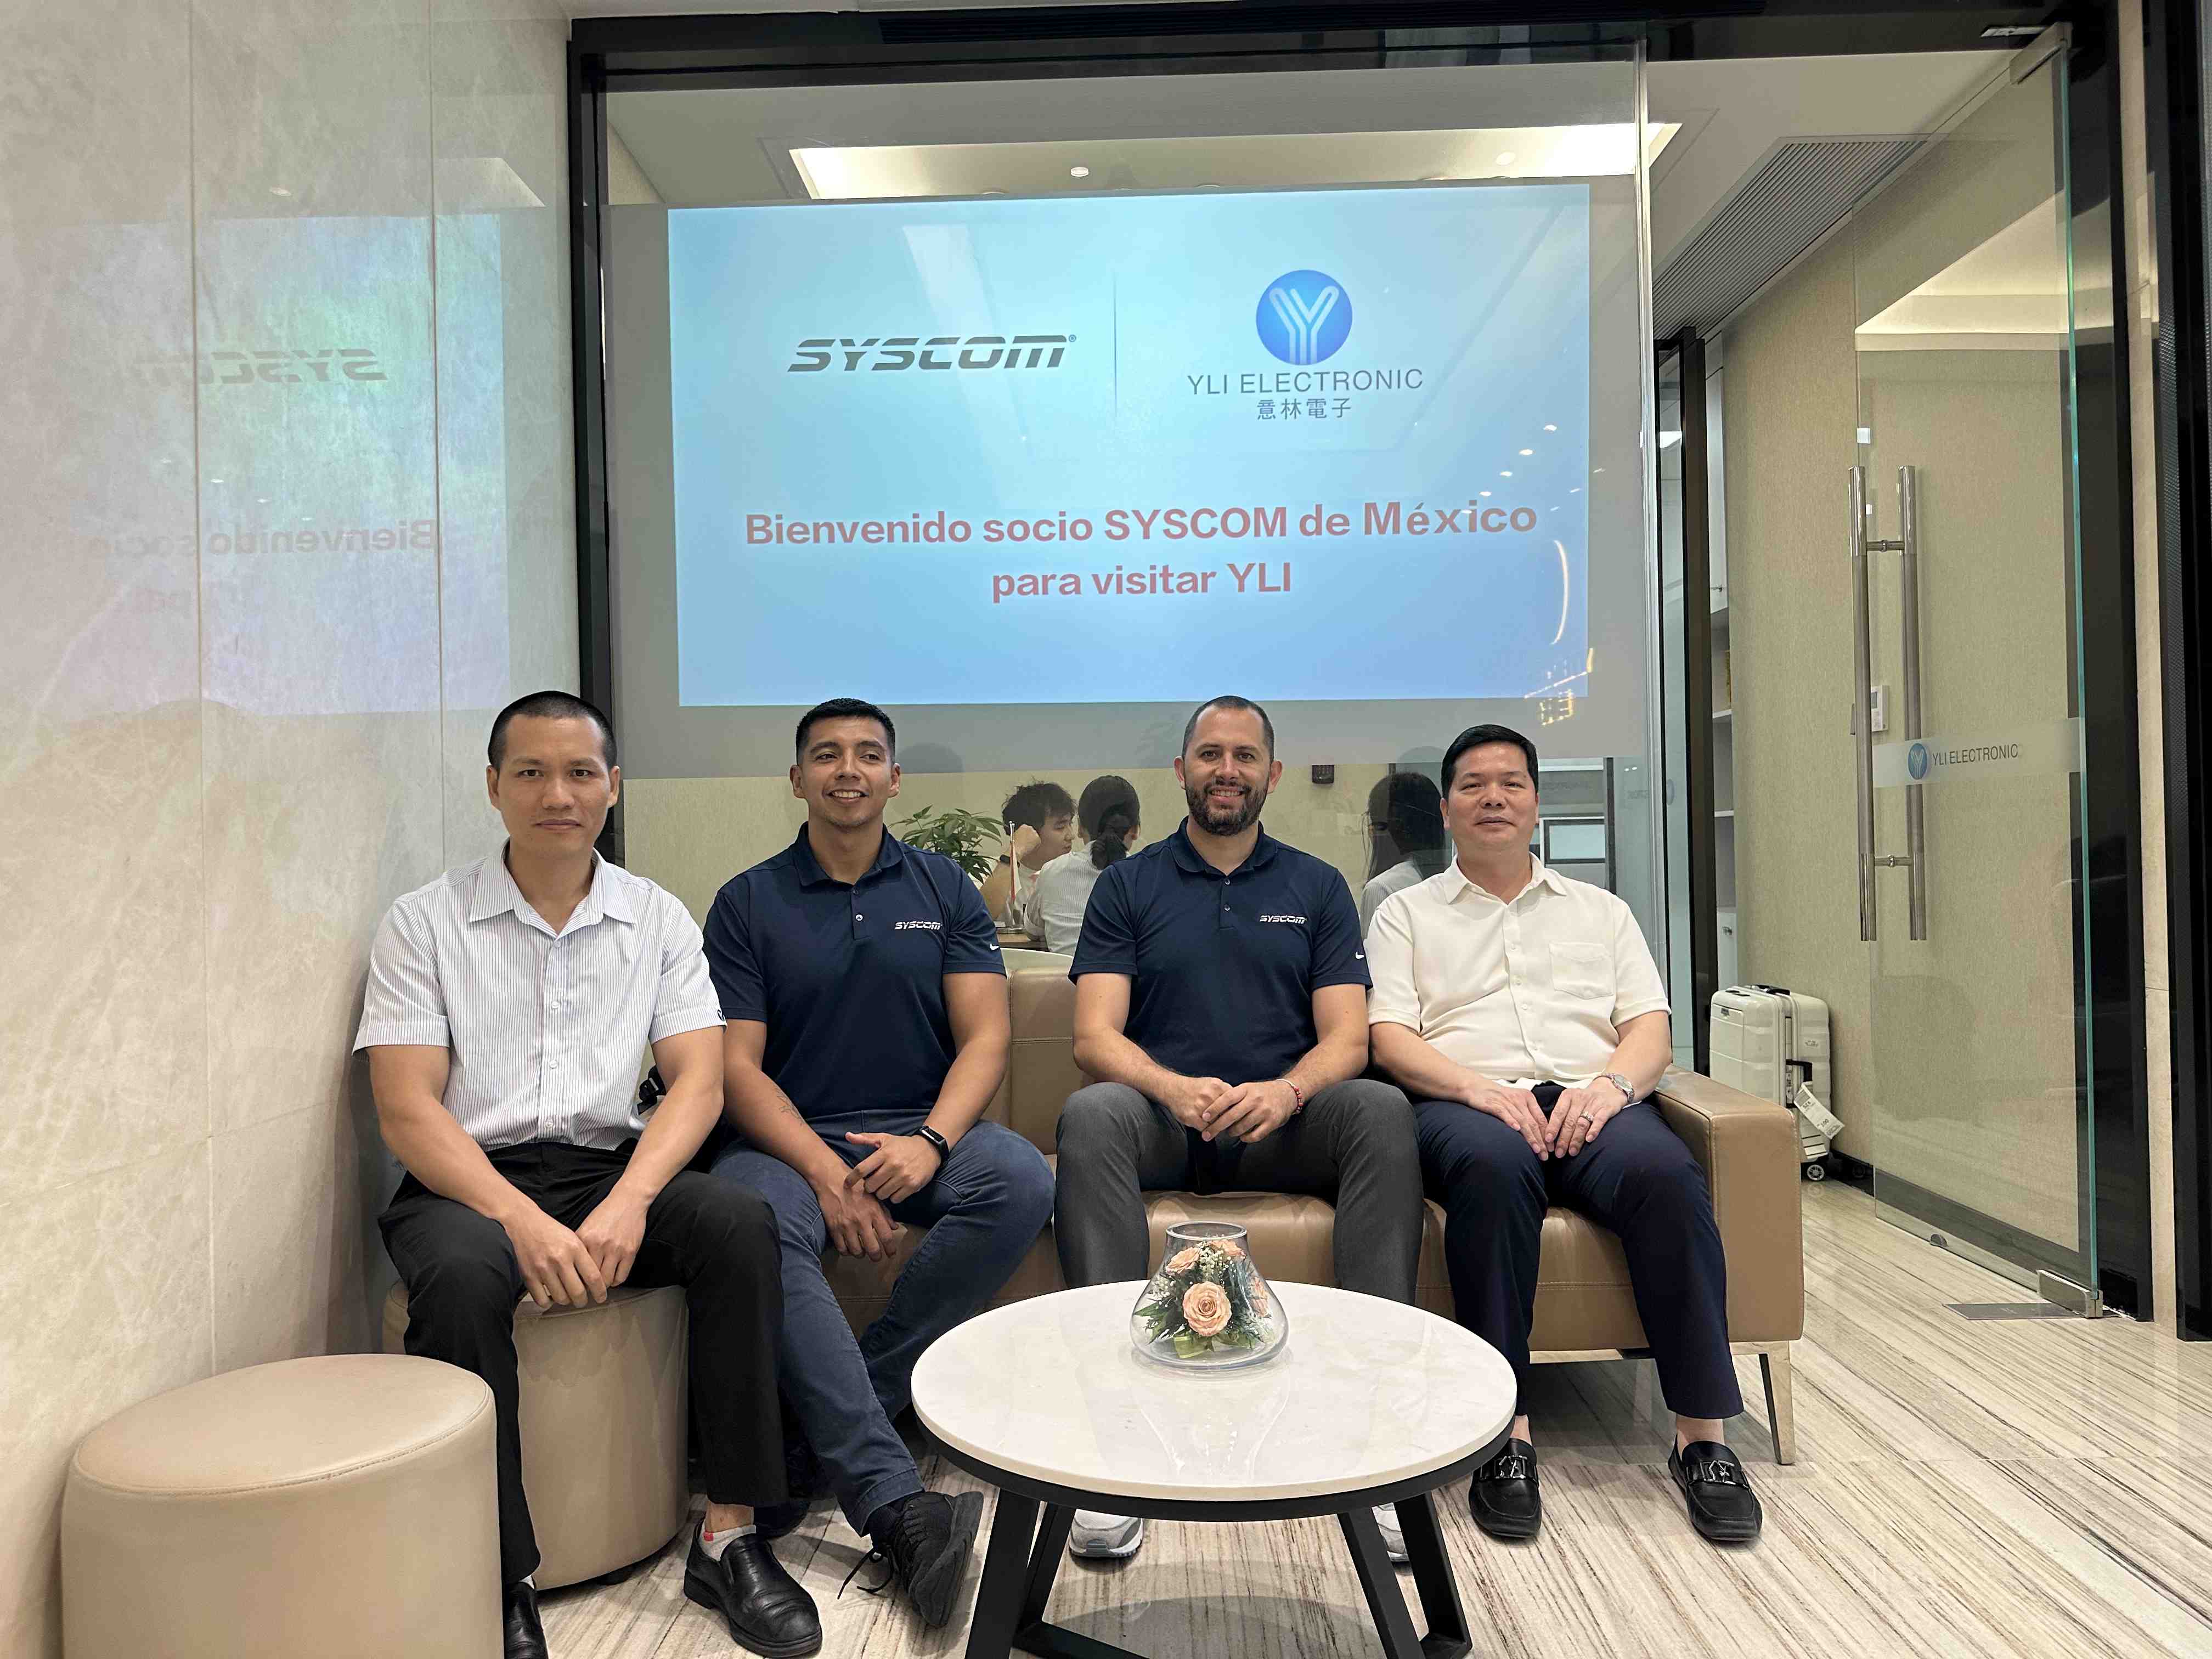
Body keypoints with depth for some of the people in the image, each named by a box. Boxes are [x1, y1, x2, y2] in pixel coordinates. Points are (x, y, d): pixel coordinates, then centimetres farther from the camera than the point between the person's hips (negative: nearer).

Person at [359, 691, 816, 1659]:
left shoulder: (658, 920, 8)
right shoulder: (424, 924, 2)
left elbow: (698, 1083, -1)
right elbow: (406, 1112, -7)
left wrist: (628, 1203, -20)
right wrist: (522, 1220, -22)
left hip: (612, 1169, 2)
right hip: (469, 1180, -2)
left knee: (741, 1228, -26)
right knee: (462, 1279, -35)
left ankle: (730, 1538, -17)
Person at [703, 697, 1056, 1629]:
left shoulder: (945, 889, 11)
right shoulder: (747, 904, 6)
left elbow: (986, 1036, 2)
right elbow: (736, 1067, -2)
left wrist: (929, 1144, -17)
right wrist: (828, 1176, -17)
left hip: (921, 1134, 2)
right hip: (790, 1139, -1)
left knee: (1021, 1182, -29)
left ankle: (817, 1429, -21)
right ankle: (894, 1502, -36)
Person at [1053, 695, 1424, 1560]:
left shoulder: (1317, 887, 14)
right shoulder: (1128, 886, 11)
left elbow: (1346, 1040, 4)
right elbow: (1095, 1037, -1)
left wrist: (1283, 1093, -19)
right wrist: (1175, 1089, -22)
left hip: (1281, 1123, 1)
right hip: (1161, 1116, 0)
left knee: (1383, 1109, -30)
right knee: (1088, 1115, -34)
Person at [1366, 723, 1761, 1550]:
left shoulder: (1600, 910, 26)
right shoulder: (1407, 913, 19)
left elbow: (1651, 1028, 13)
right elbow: (1389, 1038, 4)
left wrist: (1613, 1083, -10)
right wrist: (1478, 1087, -15)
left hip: (1592, 1099, 2)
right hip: (1468, 1102, -2)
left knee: (1666, 1172, -32)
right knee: (1493, 1165, -38)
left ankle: (1702, 1435, -23)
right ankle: (1506, 1433, -32)